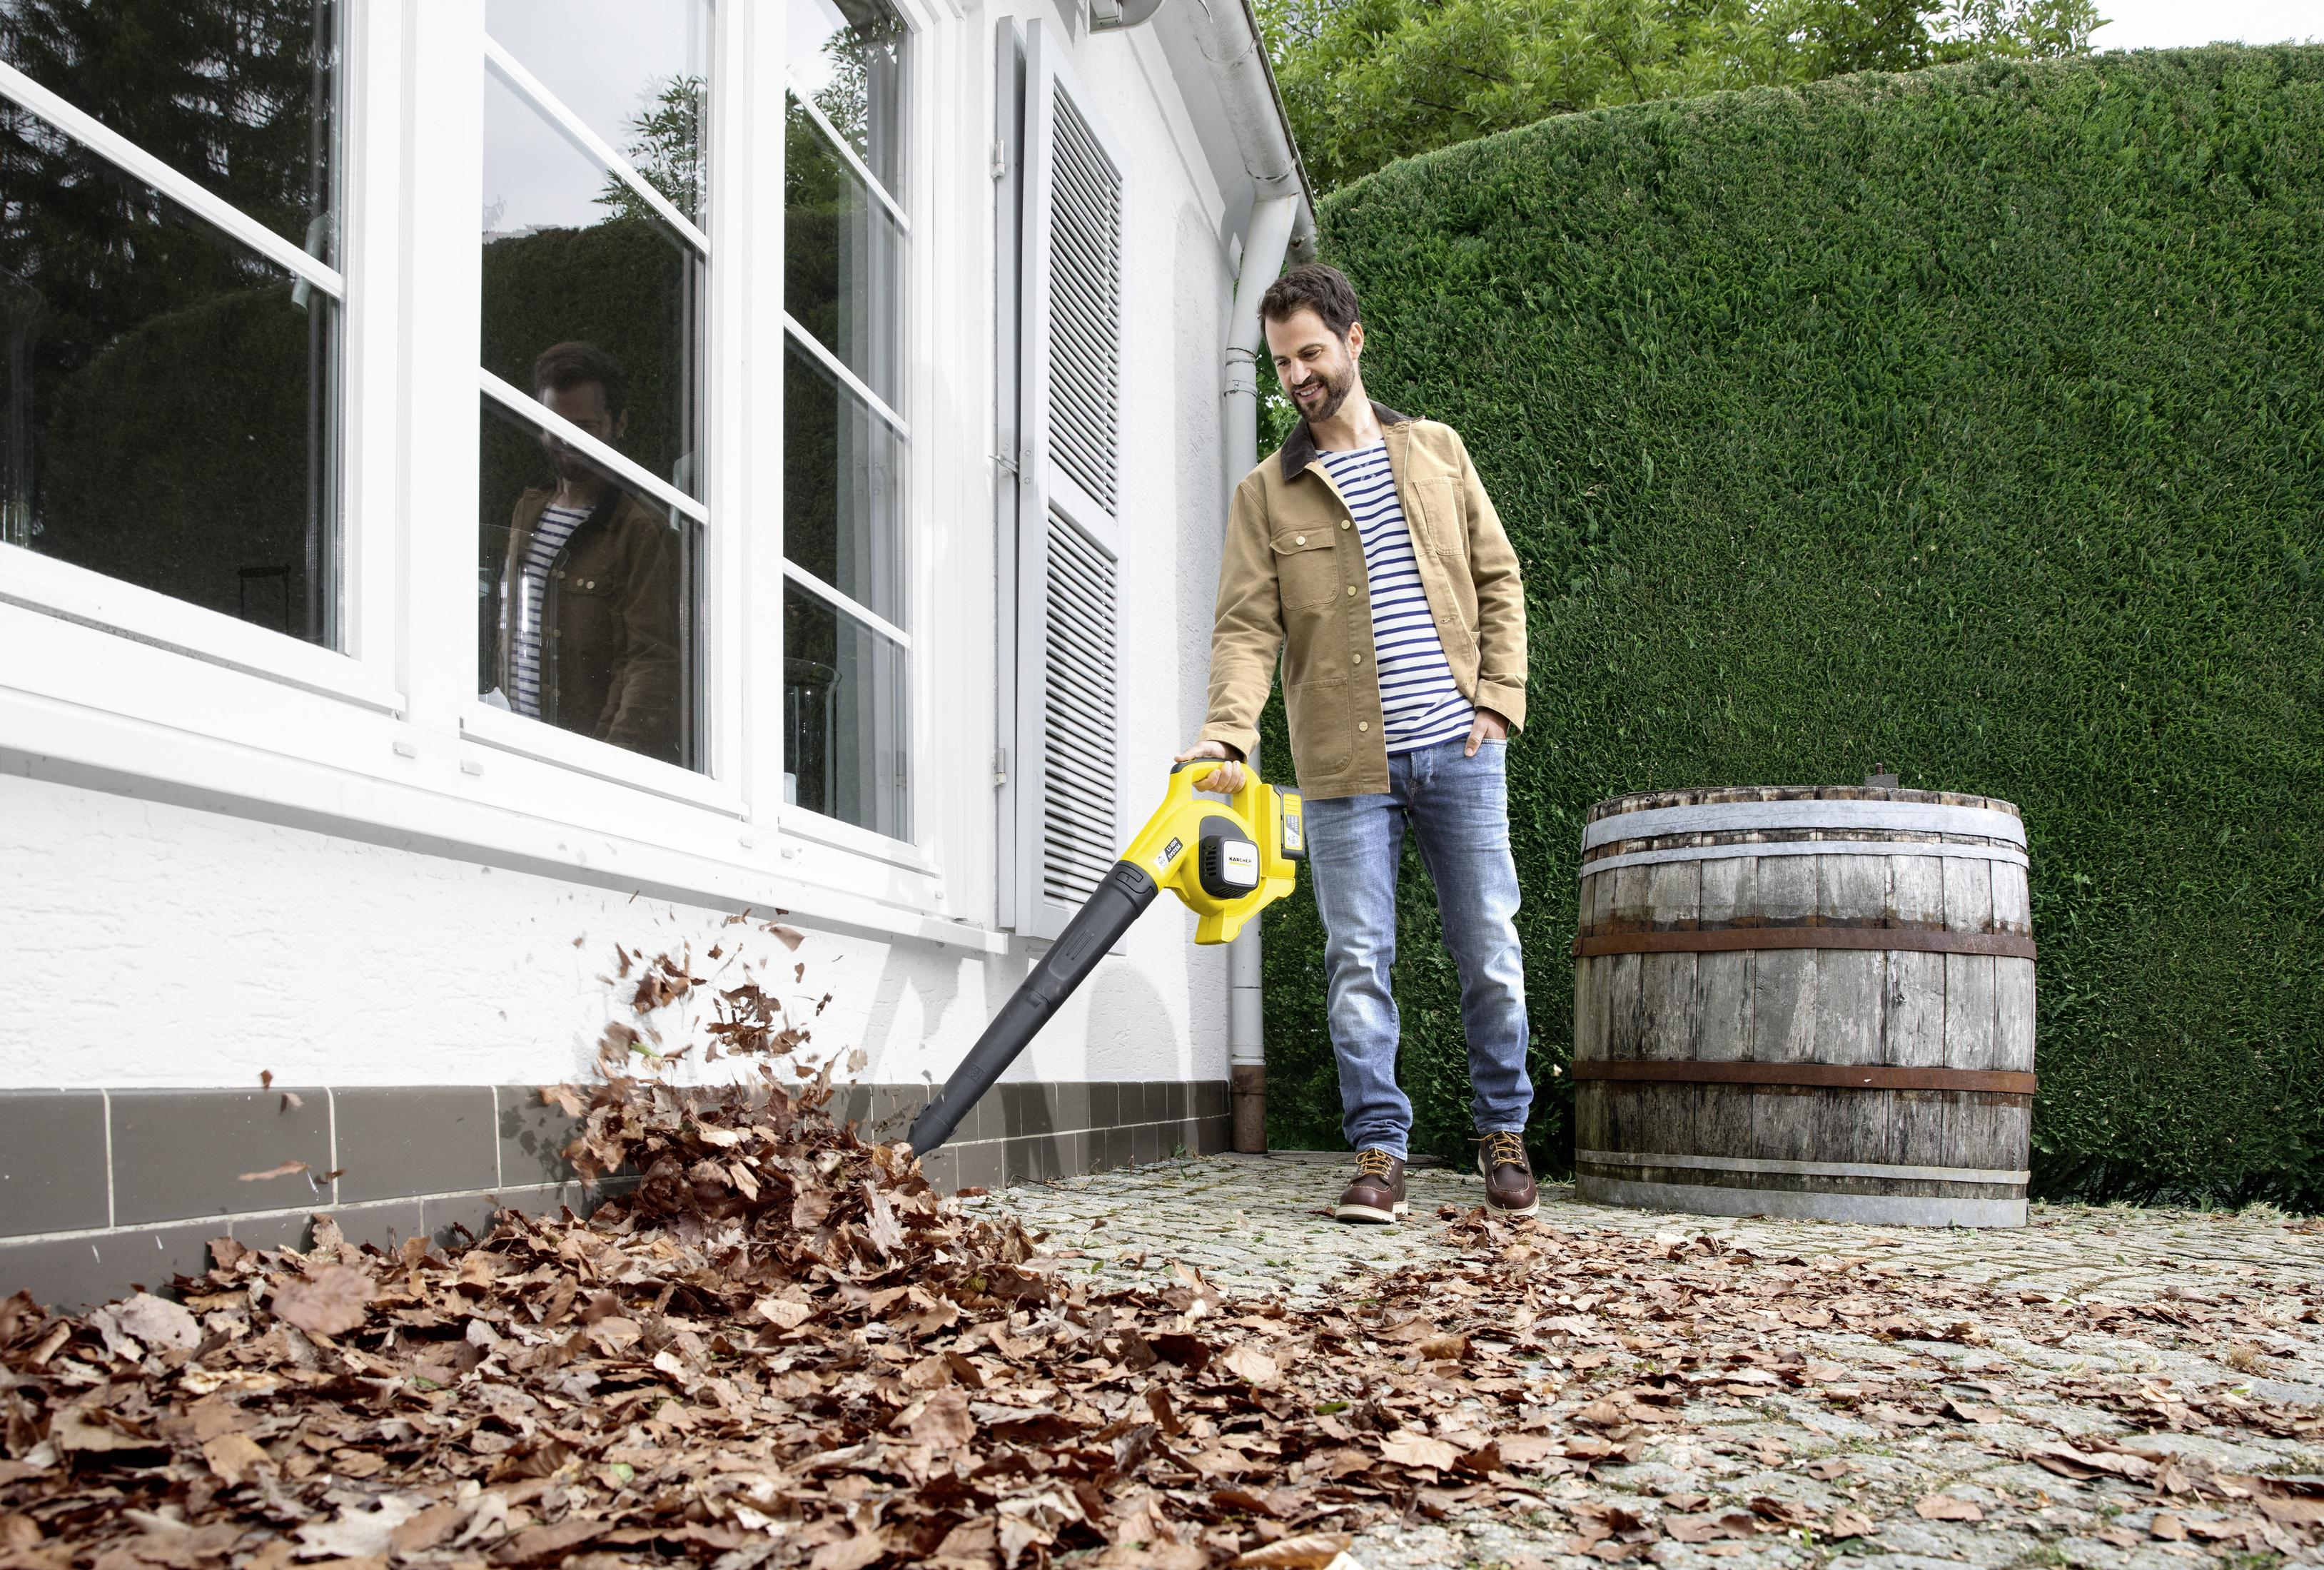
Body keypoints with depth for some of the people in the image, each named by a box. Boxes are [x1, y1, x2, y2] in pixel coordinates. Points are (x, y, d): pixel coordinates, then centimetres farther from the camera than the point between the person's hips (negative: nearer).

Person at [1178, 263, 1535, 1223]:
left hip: (1458, 748, 1)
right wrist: (1227, 733, -21)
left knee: (1490, 950, 5)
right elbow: (1246, 627, -4)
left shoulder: (1436, 453, 10)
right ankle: (1380, 1155, 8)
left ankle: (1503, 1135, 21)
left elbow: (1499, 580, 12)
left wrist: (1499, 700, 1)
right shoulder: (1266, 494, 5)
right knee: (1358, 963, 0)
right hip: (1345, 763, -1)